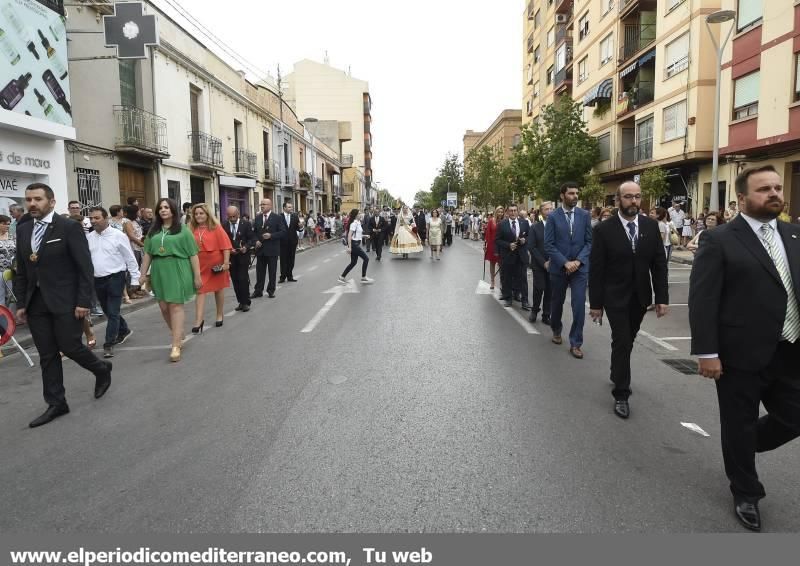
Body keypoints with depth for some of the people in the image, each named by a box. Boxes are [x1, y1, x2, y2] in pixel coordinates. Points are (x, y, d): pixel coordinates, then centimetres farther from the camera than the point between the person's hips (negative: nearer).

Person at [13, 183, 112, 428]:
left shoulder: (70, 227, -9)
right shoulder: (23, 230, 9)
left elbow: (85, 268, -11)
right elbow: (21, 271, 13)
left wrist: (83, 301, -15)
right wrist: (21, 303, 8)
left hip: (65, 301, -5)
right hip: (36, 302, 6)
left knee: (70, 347, -2)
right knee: (47, 355, 8)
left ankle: (102, 369, 27)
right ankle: (56, 403, 18)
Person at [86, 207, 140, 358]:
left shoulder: (118, 235, -8)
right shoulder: (88, 237, 6)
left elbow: (130, 258, -5)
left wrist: (135, 279, -5)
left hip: (115, 278, -5)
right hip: (97, 280, 6)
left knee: (113, 312, -5)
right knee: (107, 311, 18)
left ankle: (109, 344, 2)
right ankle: (124, 330, 39)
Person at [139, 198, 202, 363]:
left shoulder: (183, 230, -1)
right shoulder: (153, 231, 12)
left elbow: (193, 254, -4)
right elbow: (147, 253, 13)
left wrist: (197, 276, -7)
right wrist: (143, 273, 8)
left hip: (177, 272, -5)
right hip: (159, 272, 5)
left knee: (175, 306, -6)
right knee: (164, 307, 8)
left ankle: (176, 346, -5)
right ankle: (179, 335, 28)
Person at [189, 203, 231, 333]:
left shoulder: (216, 227, -7)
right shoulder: (192, 229, 2)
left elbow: (225, 245, -9)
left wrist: (226, 262, -15)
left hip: (216, 263, -2)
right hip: (200, 265, 2)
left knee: (219, 289, 13)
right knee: (200, 291, -3)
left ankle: (220, 316, 28)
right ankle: (199, 321, -5)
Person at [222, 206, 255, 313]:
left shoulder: (246, 224, -2)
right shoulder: (224, 225, 2)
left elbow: (252, 238, -1)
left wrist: (246, 247, -17)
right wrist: (229, 249, -12)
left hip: (243, 256, -3)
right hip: (231, 257, 3)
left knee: (243, 279, -7)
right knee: (235, 280, 6)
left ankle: (246, 302, 3)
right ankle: (241, 302, 16)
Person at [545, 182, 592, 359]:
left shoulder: (584, 215, 2)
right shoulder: (553, 216, -3)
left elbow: (589, 242, 2)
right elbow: (549, 245, -7)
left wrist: (578, 261, -11)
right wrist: (565, 262, -15)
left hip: (580, 267, 1)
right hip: (559, 267, 0)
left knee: (579, 305, -6)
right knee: (557, 302, 15)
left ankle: (575, 343, 3)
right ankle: (556, 330, 41)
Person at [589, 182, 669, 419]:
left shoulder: (651, 226, 0)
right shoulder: (604, 230, -11)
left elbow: (659, 264, 1)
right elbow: (596, 270, -9)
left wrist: (662, 297, -4)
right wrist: (595, 303, -9)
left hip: (640, 297, 4)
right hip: (616, 297, -4)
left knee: (627, 341, 17)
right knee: (621, 342, -5)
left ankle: (617, 375, 41)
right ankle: (621, 394, 6)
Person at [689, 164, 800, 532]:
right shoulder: (719, 240, -9)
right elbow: (702, 300, -13)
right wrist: (707, 352, -18)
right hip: (742, 354, -5)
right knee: (739, 426, 10)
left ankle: (744, 448, 43)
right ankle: (746, 494, 33)